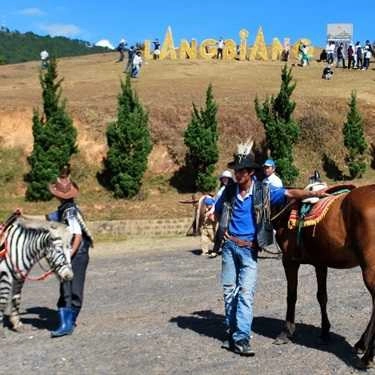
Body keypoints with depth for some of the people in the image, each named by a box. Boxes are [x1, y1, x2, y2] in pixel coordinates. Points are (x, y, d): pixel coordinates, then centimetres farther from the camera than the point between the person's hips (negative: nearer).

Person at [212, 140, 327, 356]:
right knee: (229, 291, 9)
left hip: (249, 249, -3)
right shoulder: (229, 191, 3)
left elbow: (290, 194, -12)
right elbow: (217, 212, 20)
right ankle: (232, 333, 24)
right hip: (230, 246, 3)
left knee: (246, 293, -10)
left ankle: (242, 339, -10)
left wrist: (313, 194, -22)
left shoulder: (263, 191, -5)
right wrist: (224, 229, 10)